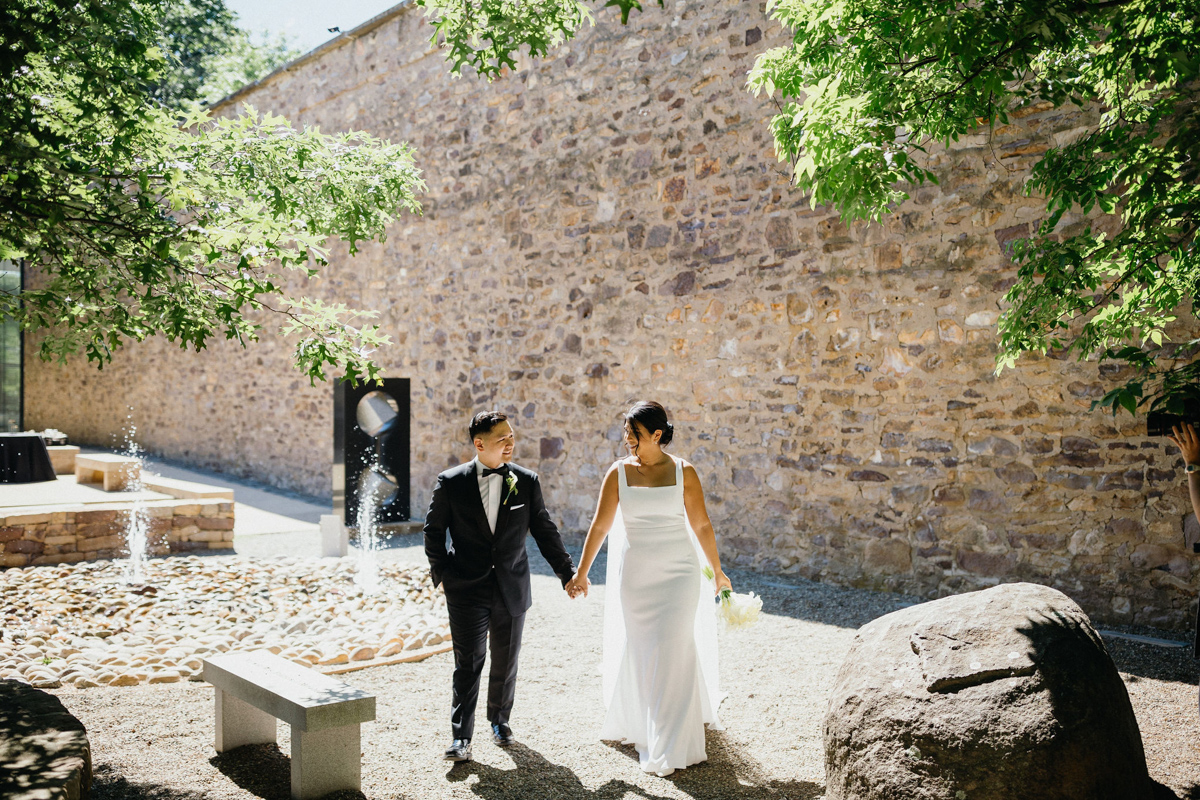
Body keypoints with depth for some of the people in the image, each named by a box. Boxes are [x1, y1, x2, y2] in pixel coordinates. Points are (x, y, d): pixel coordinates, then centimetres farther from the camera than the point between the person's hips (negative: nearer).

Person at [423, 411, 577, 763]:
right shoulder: (451, 482, -6)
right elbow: (433, 530, 4)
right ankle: (461, 737, 5)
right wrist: (441, 573, -3)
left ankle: (500, 720, 35)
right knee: (468, 664, -2)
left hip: (512, 589, 2)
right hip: (467, 589, -2)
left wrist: (567, 572, 4)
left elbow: (544, 531, 6)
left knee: (506, 662, 14)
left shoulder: (527, 481, -1)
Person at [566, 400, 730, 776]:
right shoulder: (619, 472, -2)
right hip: (634, 573, 1)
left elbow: (701, 525, 1)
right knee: (638, 651, 9)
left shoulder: (683, 472, -4)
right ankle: (636, 724, 28)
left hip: (678, 572, -1)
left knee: (673, 650, -4)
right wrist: (581, 573, 2)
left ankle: (671, 745, 7)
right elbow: (600, 525, 0)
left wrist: (717, 571, 7)